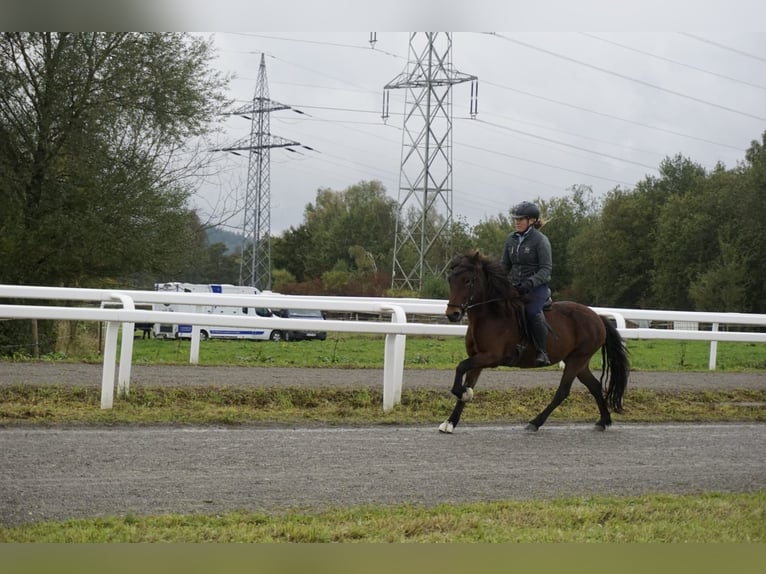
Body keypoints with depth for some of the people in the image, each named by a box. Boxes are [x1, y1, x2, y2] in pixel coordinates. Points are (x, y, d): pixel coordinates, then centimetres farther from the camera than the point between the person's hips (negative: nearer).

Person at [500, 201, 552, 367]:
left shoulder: (540, 240, -7)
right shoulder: (511, 239, 11)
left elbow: (546, 269, -12)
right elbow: (505, 266, 17)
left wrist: (530, 282, -27)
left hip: (537, 286, -7)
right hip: (516, 287, 7)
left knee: (532, 311, -33)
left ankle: (542, 353, -26)